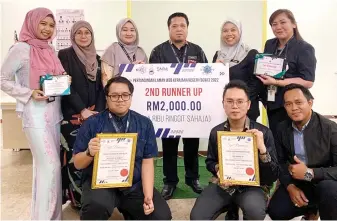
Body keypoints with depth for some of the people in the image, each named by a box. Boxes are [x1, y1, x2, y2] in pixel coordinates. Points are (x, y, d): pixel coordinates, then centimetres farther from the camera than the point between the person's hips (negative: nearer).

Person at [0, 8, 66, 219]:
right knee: (50, 165, -9)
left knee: (44, 164, 14)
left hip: (54, 112, 7)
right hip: (35, 114, -7)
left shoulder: (50, 50, 12)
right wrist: (29, 93, -17)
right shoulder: (21, 49, -8)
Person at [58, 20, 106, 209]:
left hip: (94, 114, 5)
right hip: (72, 115, -4)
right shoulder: (65, 55, 0)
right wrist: (82, 109, -15)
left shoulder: (96, 58, 15)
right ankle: (77, 196, 4)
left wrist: (99, 111, -4)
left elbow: (101, 87, 11)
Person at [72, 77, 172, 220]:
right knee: (96, 206, -34)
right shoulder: (92, 123, -3)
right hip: (101, 184, -2)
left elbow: (147, 162, 2)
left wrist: (148, 196, -10)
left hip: (135, 185, 3)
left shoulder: (144, 123, 3)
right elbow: (78, 163, 1)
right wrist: (89, 153, -22)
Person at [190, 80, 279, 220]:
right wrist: (218, 169, -7)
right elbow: (210, 162, 17)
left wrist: (262, 149, -25)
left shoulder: (263, 132, -8)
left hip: (253, 184, -2)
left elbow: (273, 176, -9)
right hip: (223, 184, 3)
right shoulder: (216, 132, 0)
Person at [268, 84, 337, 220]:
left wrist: (309, 173, -30)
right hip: (295, 182, 5)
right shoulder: (282, 129, -1)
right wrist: (290, 186, -11)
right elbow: (280, 162, 5)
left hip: (324, 182, -4)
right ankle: (312, 208, 14)